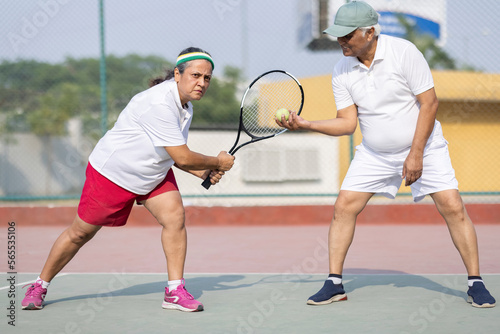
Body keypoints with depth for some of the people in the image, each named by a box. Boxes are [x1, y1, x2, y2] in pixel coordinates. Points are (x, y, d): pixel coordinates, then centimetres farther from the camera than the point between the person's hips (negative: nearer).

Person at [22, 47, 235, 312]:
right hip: (112, 170, -7)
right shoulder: (159, 103, -33)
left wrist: (202, 172, -4)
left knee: (175, 217, -16)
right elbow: (182, 157, -31)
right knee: (80, 232, 5)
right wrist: (217, 163, -16)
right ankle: (40, 286, 25)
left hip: (154, 174, 8)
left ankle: (175, 291, -9)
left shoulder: (185, 106, -2)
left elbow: (174, 156, 11)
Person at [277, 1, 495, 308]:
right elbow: (348, 122, -4)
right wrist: (306, 124, -18)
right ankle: (334, 283, 4)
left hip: (423, 146, -4)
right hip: (375, 154, 4)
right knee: (344, 206, -6)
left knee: (453, 207, -12)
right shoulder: (342, 72, -6)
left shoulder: (404, 52, -19)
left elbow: (429, 103, -17)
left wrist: (416, 154, -19)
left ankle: (476, 283, 1)